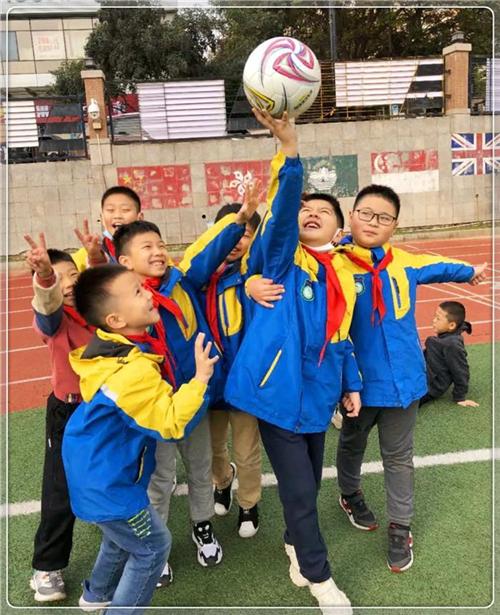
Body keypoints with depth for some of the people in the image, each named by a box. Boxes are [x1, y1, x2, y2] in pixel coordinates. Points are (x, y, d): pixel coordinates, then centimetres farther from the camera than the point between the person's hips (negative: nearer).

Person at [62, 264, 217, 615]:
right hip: (107, 481, -10)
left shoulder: (107, 346, -7)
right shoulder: (133, 372, -34)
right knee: (153, 547, 10)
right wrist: (201, 378, -28)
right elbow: (170, 425, -28)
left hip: (96, 468, 10)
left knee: (123, 534, 31)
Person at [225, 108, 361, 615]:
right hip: (278, 389, -5)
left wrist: (351, 384, 15)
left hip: (316, 393, 5)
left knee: (308, 483, 20)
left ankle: (295, 548, 48)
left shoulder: (342, 274, 7)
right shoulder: (283, 259, -8)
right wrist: (288, 148, -40)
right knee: (299, 489, 3)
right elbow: (280, 212, -27)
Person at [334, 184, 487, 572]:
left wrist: (469, 272, 34)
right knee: (351, 446, 24)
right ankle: (350, 495, 53)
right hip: (360, 381, -2)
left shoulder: (406, 262, -4)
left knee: (399, 457, 17)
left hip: (402, 380, 3)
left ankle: (400, 529, 35)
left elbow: (437, 266, 17)